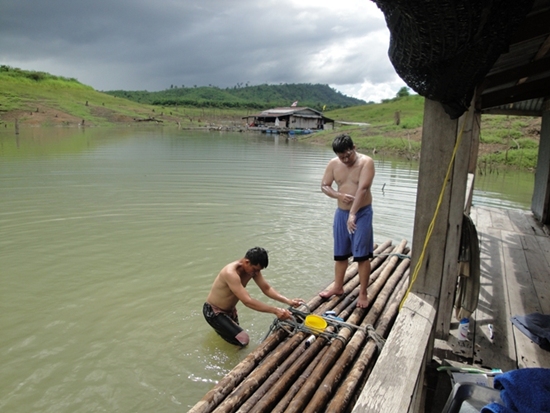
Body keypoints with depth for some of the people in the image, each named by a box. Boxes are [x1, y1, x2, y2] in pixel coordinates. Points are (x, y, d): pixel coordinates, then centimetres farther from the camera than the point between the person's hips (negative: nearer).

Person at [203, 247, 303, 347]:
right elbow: (247, 301, -42)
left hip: (230, 309, 8)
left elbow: (267, 288, -6)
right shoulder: (231, 273, -37)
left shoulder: (253, 268, -12)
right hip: (214, 312, -8)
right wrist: (276, 310, -44)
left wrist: (288, 301, -20)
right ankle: (217, 326, 5)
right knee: (243, 340, -16)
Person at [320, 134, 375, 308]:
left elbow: (362, 189, -25)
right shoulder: (333, 164, 0)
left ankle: (363, 293, 12)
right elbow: (324, 186, 5)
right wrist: (339, 195, -15)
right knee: (340, 253, 14)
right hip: (341, 213, 5)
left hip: (362, 213, -5)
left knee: (362, 255, -1)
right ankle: (338, 287, 30)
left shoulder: (366, 162, -15)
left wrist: (353, 214, -32)